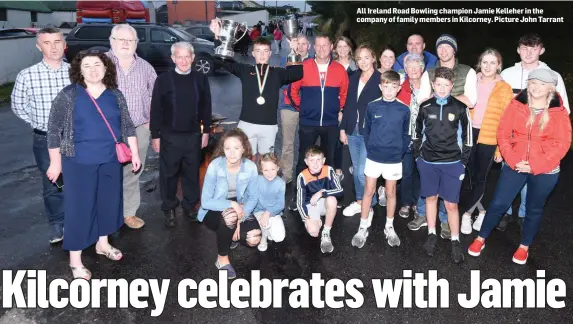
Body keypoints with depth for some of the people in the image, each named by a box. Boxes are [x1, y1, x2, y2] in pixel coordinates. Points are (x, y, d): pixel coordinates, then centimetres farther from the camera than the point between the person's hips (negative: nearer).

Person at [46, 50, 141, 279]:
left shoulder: (115, 95, 3)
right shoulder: (68, 95, -8)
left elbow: (127, 126, 9)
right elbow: (54, 130, -7)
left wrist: (135, 153, 5)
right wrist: (55, 162, -7)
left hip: (110, 160, 4)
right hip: (79, 162, -4)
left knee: (109, 202, 15)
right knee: (79, 208, 1)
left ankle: (103, 243, 37)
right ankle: (75, 260, 14)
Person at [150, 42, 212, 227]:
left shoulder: (201, 79, 1)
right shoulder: (163, 80, -6)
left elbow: (206, 107, 8)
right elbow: (155, 110, -3)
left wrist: (206, 131, 6)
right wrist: (155, 135, -4)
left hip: (193, 135, 2)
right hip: (170, 136, -2)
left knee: (192, 172, 11)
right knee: (169, 174, 8)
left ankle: (190, 205, 27)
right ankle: (169, 208, 22)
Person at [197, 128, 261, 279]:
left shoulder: (251, 167, -16)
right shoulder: (214, 166, -24)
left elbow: (253, 197, -6)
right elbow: (205, 201, -22)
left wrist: (240, 219, -21)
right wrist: (232, 204, -34)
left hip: (239, 209, 3)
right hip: (214, 211, -3)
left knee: (254, 239, -22)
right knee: (229, 217, -38)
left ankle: (231, 235, 14)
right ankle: (222, 259, -13)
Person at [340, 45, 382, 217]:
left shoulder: (381, 79, -6)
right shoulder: (353, 78, 11)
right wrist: (343, 128, 10)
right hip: (352, 131, 6)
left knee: (362, 171, -6)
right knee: (356, 169, 12)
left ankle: (368, 203, 15)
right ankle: (359, 201, 25)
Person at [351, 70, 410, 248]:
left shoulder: (404, 110, -4)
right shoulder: (372, 107, -5)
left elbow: (406, 135, 3)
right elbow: (366, 131, 4)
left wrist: (400, 152, -2)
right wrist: (370, 149, 0)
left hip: (394, 159, 0)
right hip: (373, 157, 0)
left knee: (390, 193, 12)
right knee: (368, 191, 8)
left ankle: (389, 227, 28)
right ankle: (363, 228, 19)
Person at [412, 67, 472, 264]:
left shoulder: (460, 108, -4)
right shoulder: (425, 107, 0)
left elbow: (467, 136, 2)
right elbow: (417, 132, 10)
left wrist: (463, 162, 0)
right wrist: (417, 156, 7)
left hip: (452, 163, -2)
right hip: (428, 161, 2)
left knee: (451, 203, 1)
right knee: (431, 197, 12)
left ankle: (455, 242, 15)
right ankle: (432, 235, 27)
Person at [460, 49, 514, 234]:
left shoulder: (504, 88, -1)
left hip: (489, 140, -3)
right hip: (469, 135, 3)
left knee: (480, 179, 4)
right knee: (470, 176, 8)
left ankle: (466, 214, 16)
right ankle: (481, 211, 26)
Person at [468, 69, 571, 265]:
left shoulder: (559, 112, -7)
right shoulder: (516, 105, -3)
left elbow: (562, 144, -9)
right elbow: (503, 133, -3)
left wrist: (535, 166, -16)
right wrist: (513, 160, -14)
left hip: (544, 171, 0)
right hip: (515, 166, 1)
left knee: (534, 210, 14)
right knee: (498, 204, 4)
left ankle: (524, 247, 32)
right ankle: (481, 239, 21)